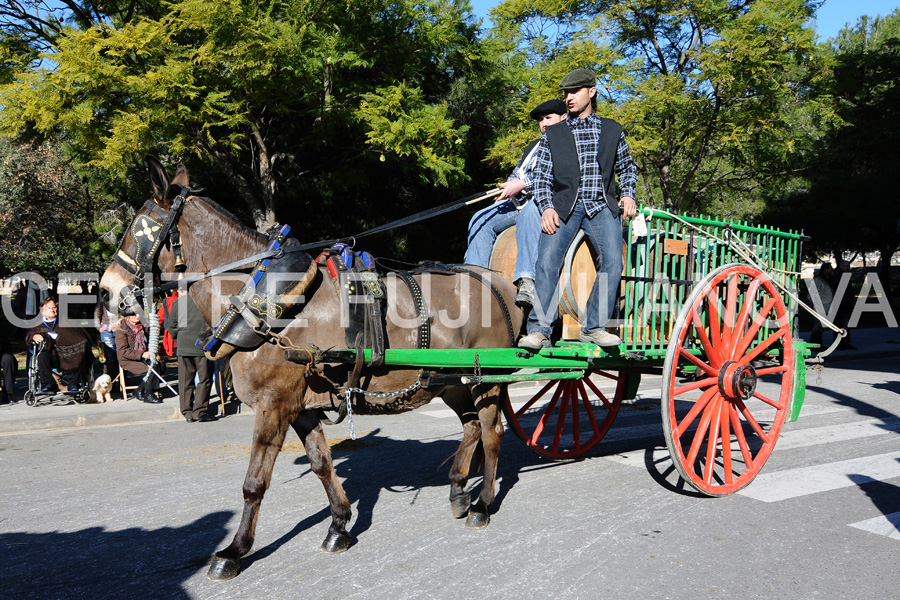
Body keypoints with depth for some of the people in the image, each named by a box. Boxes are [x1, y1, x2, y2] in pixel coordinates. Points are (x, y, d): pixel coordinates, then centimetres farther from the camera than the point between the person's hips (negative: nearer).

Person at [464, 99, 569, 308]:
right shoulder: (534, 147, 30)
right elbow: (516, 174, 27)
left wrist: (523, 184, -18)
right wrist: (510, 187, 2)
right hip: (522, 201, 7)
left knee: (529, 212, -41)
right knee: (481, 219, -13)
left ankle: (527, 282, -52)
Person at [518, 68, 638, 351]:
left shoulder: (612, 130, 19)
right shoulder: (553, 134, 16)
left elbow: (626, 167, 28)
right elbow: (541, 176, 10)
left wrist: (627, 195, 9)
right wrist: (547, 208, -5)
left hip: (601, 206, 1)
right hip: (564, 206, 0)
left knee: (613, 261, -20)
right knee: (547, 260, -22)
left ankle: (593, 328, -10)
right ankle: (539, 330, -19)